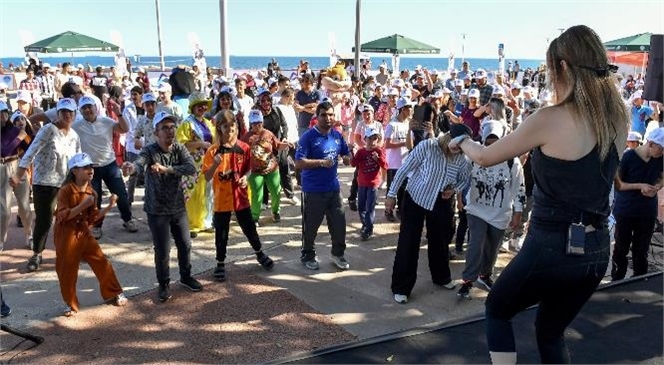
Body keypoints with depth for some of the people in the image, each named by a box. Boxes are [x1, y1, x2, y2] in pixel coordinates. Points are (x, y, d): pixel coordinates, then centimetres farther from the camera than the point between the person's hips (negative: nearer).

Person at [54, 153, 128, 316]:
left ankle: (114, 292, 20)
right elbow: (63, 216, -21)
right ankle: (71, 304, 20)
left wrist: (108, 206, -7)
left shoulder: (91, 192, 4)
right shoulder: (65, 190, -15)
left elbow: (92, 218, 6)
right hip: (66, 235, -5)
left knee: (101, 262, 3)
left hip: (84, 233, 5)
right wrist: (83, 205, -27)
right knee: (67, 270, 3)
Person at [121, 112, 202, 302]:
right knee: (162, 250, 1)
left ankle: (186, 277, 37)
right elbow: (140, 161, -38)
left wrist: (166, 169, -34)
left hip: (178, 207, 4)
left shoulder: (180, 149, -5)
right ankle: (164, 284, 24)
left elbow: (191, 168, -21)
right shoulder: (149, 151, -15)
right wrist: (131, 167, -63)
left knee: (185, 245, 13)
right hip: (157, 210, -4)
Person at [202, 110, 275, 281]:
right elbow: (207, 177, -9)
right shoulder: (213, 150, -10)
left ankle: (260, 254, 37)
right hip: (221, 198, -2)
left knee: (249, 228, 16)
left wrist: (245, 177, -12)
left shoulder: (243, 147, -3)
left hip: (240, 196, 2)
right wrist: (215, 164, -27)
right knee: (221, 233, 8)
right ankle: (220, 264, 25)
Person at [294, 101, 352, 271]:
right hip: (313, 190, -5)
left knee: (339, 223, 11)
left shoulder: (337, 135, 5)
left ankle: (338, 253, 31)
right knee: (311, 226, 9)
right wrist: (322, 162, -24)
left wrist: (347, 158, -5)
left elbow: (347, 155, 18)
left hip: (334, 188, 5)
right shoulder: (308, 137, -14)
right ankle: (307, 255, 28)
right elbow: (299, 163, -20)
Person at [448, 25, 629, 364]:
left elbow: (485, 157, -3)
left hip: (551, 247, -6)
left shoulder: (549, 120, -17)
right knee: (550, 332, 27)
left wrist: (462, 141, 17)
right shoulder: (618, 120, 1)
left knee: (497, 311, 22)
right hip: (596, 250, 6)